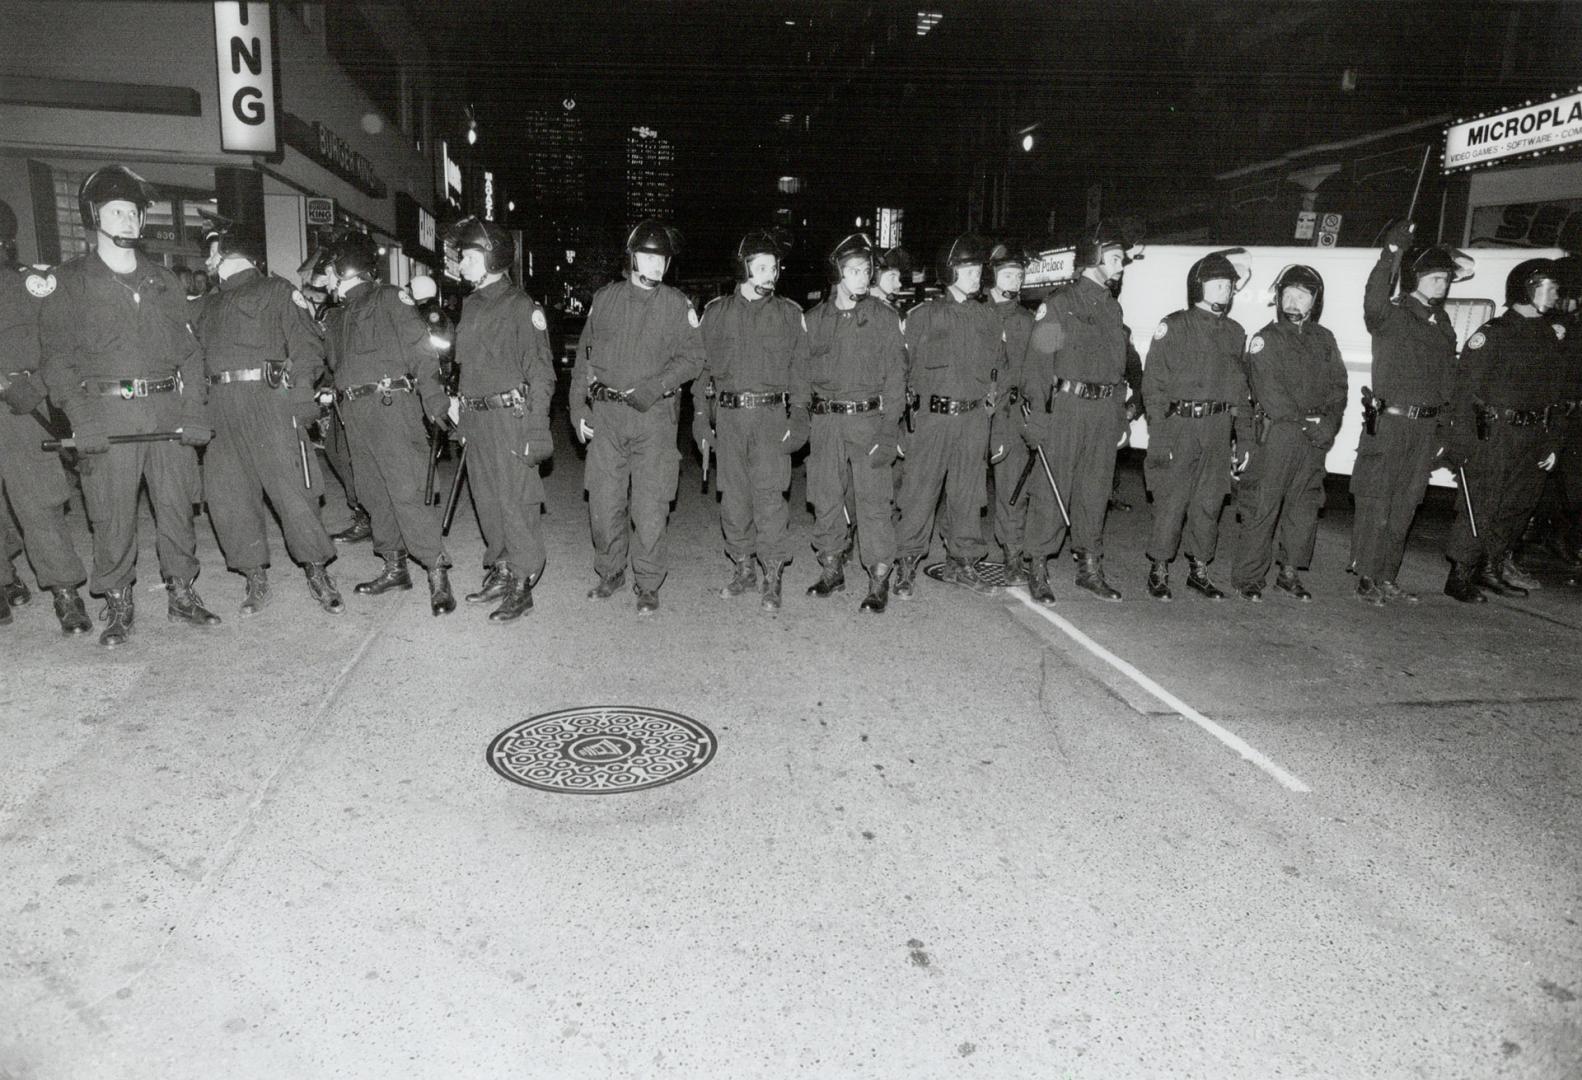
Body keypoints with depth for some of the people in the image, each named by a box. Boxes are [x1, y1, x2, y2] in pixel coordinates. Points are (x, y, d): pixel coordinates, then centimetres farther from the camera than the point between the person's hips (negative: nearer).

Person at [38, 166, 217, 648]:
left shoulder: (163, 280, 16)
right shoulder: (69, 282, 6)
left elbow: (189, 350, 12)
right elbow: (58, 356, 0)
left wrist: (194, 411, 0)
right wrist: (81, 418, -13)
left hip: (168, 408, 3)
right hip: (107, 410, -2)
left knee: (177, 505, 4)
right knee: (112, 515, -1)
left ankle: (182, 593, 17)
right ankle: (118, 604, 11)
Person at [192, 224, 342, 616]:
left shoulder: (276, 291, 9)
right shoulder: (210, 305, 27)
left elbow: (308, 345, -1)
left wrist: (295, 387, -16)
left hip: (268, 396, -6)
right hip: (220, 407, 6)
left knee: (291, 486, -9)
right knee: (228, 495, 1)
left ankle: (317, 573, 0)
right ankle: (256, 579, 9)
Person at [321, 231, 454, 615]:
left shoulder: (389, 299, -2)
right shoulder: (335, 315, 21)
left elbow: (421, 351, -9)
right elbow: (333, 366, 24)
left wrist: (435, 403, -16)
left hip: (390, 403, -8)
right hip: (353, 411, 8)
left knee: (407, 490, -13)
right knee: (373, 493, 10)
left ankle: (437, 573, -10)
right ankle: (394, 566, 20)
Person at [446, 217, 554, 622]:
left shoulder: (521, 306, -9)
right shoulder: (470, 305, 15)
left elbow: (539, 373, -12)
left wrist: (535, 430, -16)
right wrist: (461, 402, 15)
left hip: (511, 416, -8)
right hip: (476, 419, 8)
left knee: (516, 502, -4)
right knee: (487, 501, 14)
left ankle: (522, 586, 5)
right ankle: (500, 572, 27)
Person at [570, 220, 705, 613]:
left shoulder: (677, 305, 7)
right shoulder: (604, 299, 12)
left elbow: (692, 358, -1)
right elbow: (584, 358, 15)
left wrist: (656, 386, -15)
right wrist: (578, 407, 7)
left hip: (654, 416, -2)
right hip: (605, 414, 2)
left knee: (650, 506, -4)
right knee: (603, 502, 4)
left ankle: (648, 585, 8)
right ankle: (609, 574, 22)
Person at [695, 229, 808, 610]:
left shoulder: (789, 313, 6)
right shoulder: (716, 312, 10)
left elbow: (801, 369, 6)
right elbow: (702, 367, 11)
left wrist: (798, 418, -3)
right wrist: (701, 418, 5)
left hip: (772, 415, -2)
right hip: (729, 415, 2)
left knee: (769, 495, -8)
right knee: (733, 496, 6)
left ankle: (773, 579, -1)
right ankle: (743, 569, 20)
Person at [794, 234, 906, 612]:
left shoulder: (884, 317, 2)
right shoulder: (815, 318, 10)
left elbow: (895, 375, -1)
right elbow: (802, 372, 14)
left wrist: (888, 431, -9)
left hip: (868, 419, -3)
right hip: (824, 421, 3)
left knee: (873, 500, -6)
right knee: (825, 498, 8)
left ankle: (879, 579, 2)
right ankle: (831, 569, 23)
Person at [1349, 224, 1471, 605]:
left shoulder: (1441, 322, 15)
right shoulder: (1391, 315, -6)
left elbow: (1447, 379, 19)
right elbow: (1373, 302, -32)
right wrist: (1392, 252, -35)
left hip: (1425, 427, 7)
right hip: (1388, 424, -7)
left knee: (1404, 507, 11)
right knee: (1376, 503, -2)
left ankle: (1386, 577, 21)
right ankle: (1366, 578, 5)